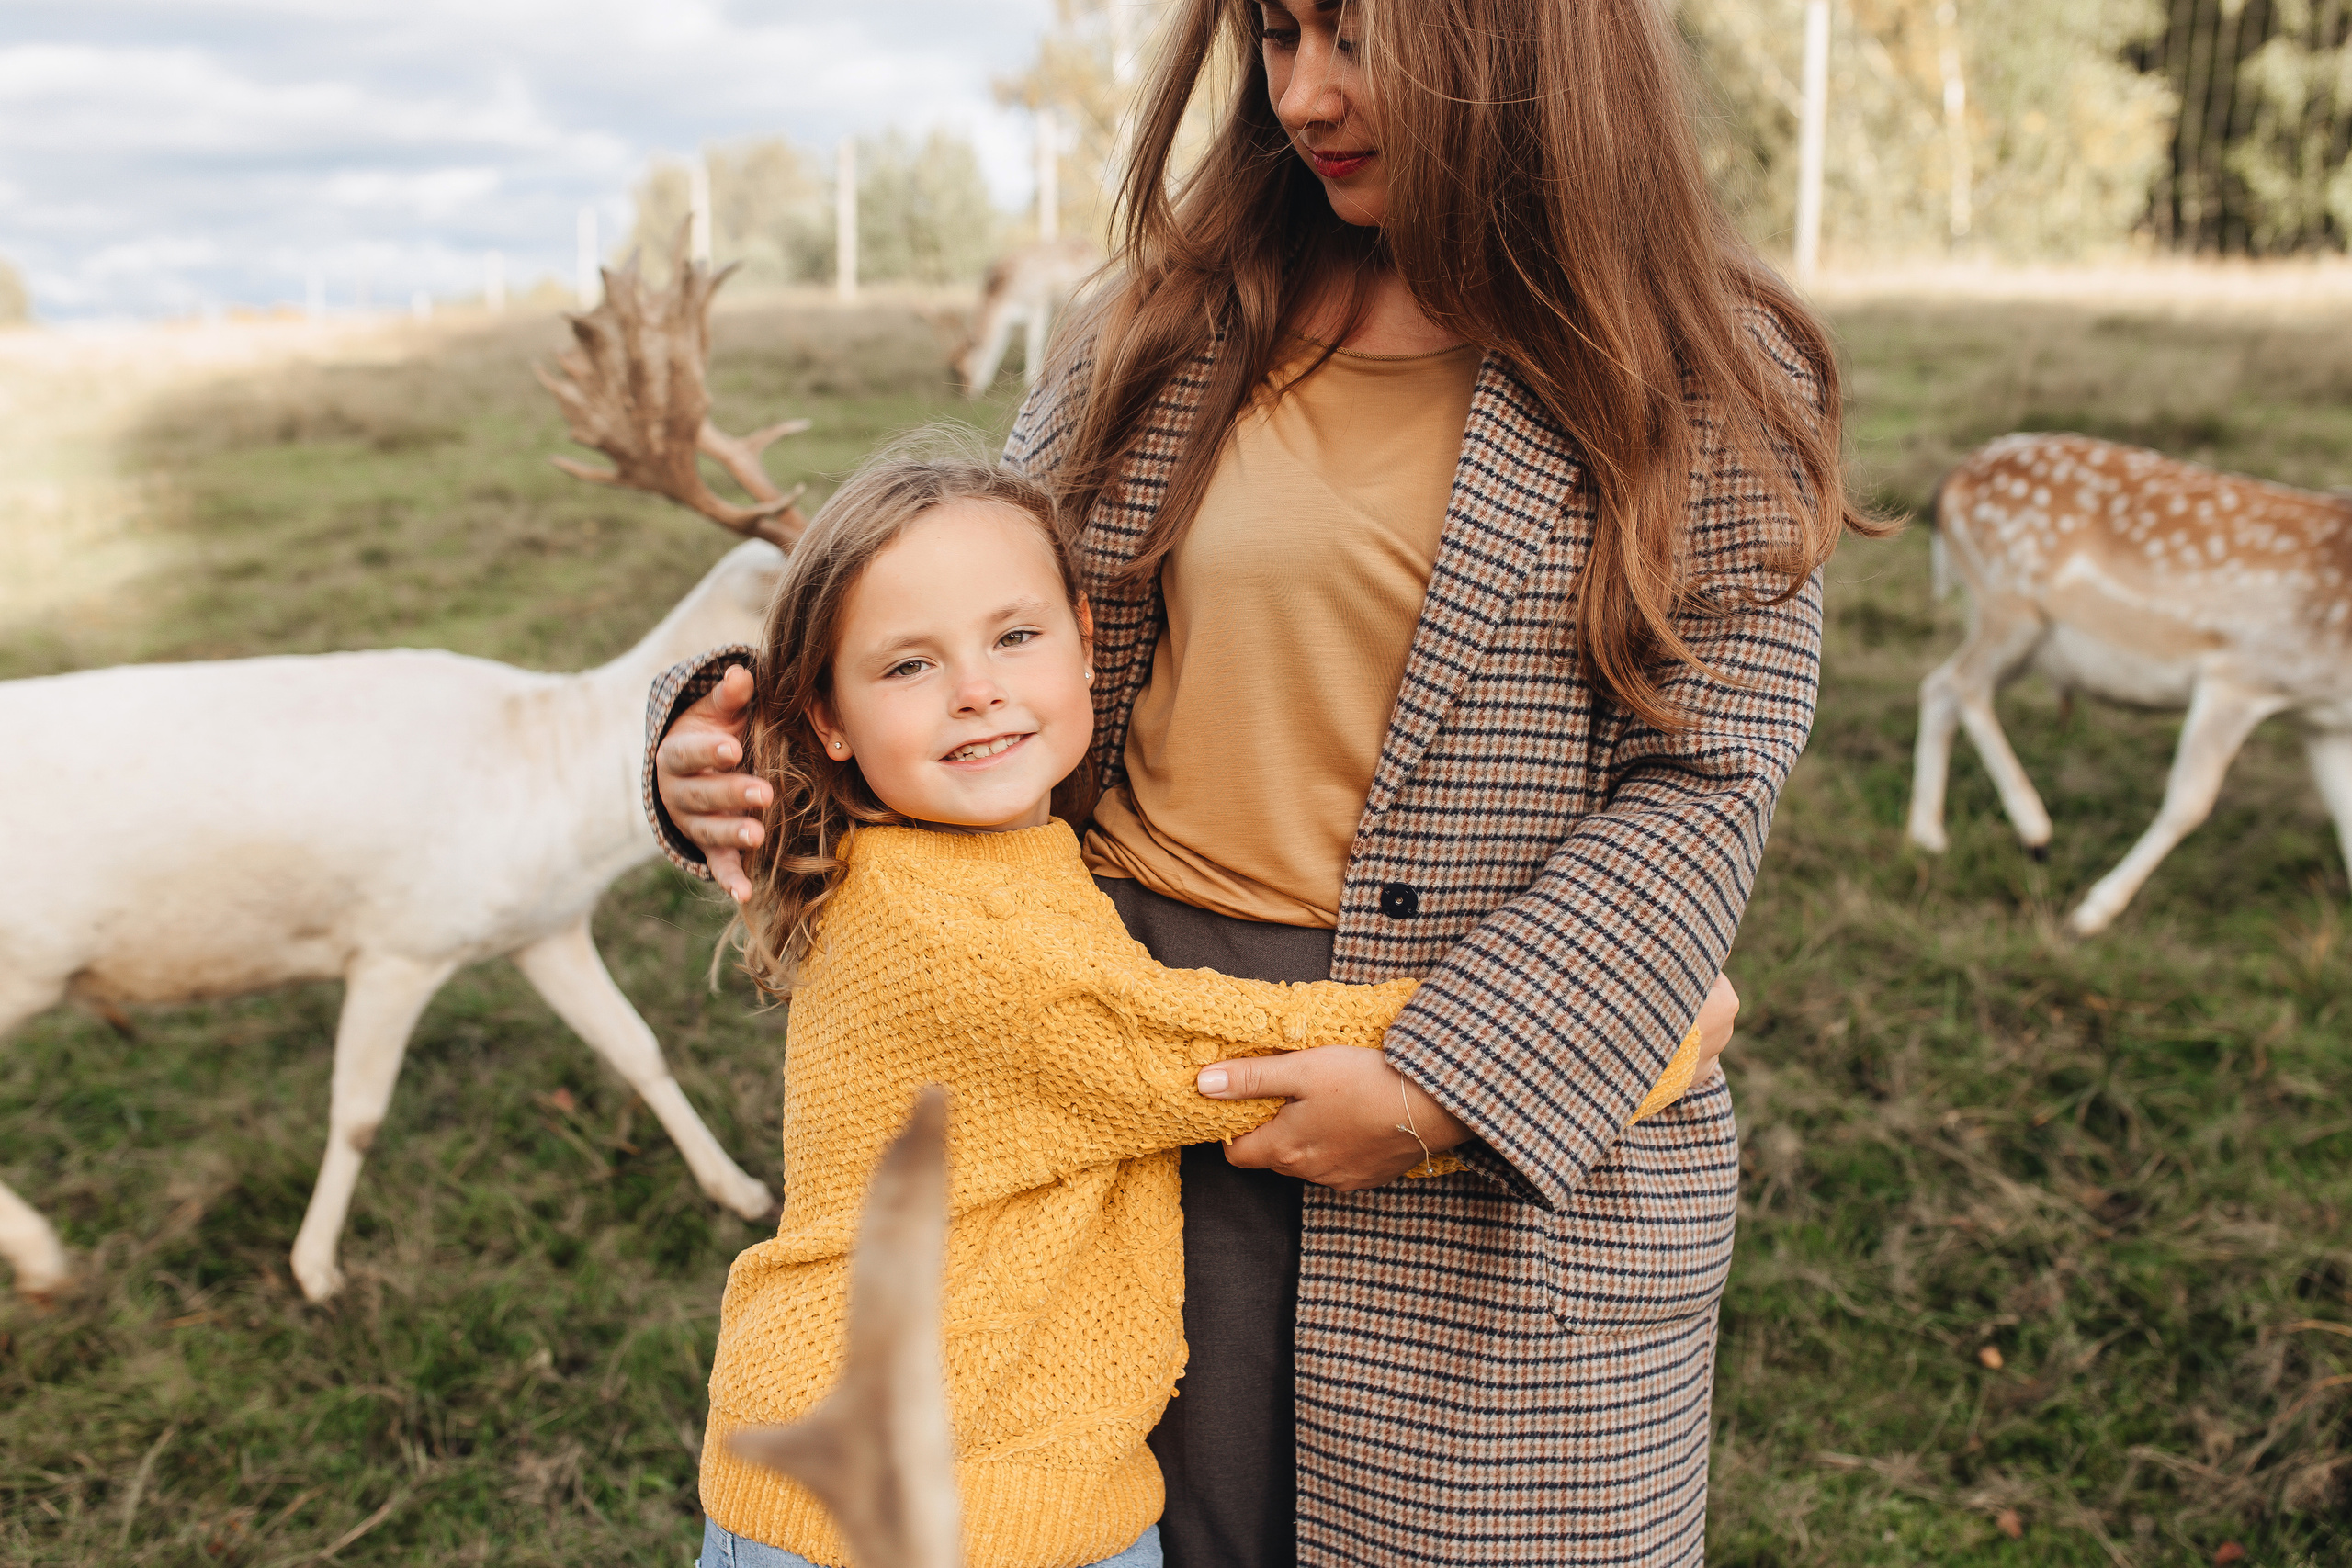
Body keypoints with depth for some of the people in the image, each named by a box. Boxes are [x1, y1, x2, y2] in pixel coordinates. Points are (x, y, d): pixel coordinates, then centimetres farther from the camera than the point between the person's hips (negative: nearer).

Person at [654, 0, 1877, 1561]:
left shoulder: (1709, 381, -3)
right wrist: (743, 725, -6)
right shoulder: (1177, 318, 6)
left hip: (1504, 1118, -2)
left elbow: (1702, 788, -9)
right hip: (1145, 1067, 3)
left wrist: (1443, 1087, -17)